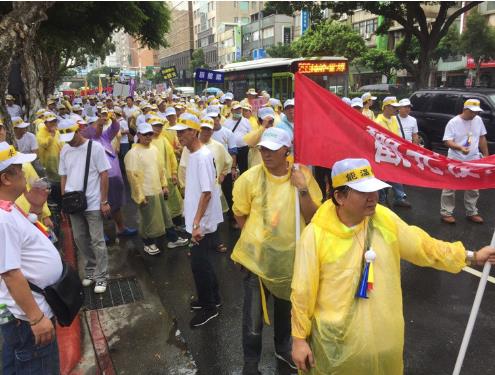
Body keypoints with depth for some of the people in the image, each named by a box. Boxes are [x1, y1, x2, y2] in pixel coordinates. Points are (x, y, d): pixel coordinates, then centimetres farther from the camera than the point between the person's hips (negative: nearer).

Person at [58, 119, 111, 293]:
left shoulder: (95, 147, -9)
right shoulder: (64, 150, 6)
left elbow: (104, 175, -8)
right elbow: (63, 177, 12)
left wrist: (104, 202, -10)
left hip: (93, 203, -5)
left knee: (97, 241, 0)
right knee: (80, 239, 13)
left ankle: (100, 276, 12)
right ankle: (91, 269, 31)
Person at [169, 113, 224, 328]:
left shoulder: (203, 156, -20)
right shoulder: (192, 154, 9)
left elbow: (207, 192, -24)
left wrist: (197, 223, -26)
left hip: (203, 222, -9)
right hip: (196, 220, 9)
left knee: (198, 263, 0)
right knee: (201, 261, 19)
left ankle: (209, 307, 17)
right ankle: (212, 298, 35)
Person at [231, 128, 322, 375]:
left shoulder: (302, 175, -11)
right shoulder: (250, 178, -15)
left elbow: (313, 218, -13)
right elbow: (240, 214, -1)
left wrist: (302, 189, -25)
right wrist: (255, 238, -1)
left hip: (291, 255, 3)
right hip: (257, 256, -2)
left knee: (286, 307, 25)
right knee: (253, 315, 5)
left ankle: (283, 348, 52)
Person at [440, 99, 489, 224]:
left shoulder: (478, 120, 3)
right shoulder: (453, 122, -13)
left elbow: (482, 138, 12)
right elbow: (447, 141, -17)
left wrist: (486, 154, 11)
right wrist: (460, 148, -34)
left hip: (473, 161, 5)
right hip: (455, 161, -5)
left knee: (473, 188, 14)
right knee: (450, 187, 2)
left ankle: (471, 213, 28)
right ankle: (446, 213, 12)